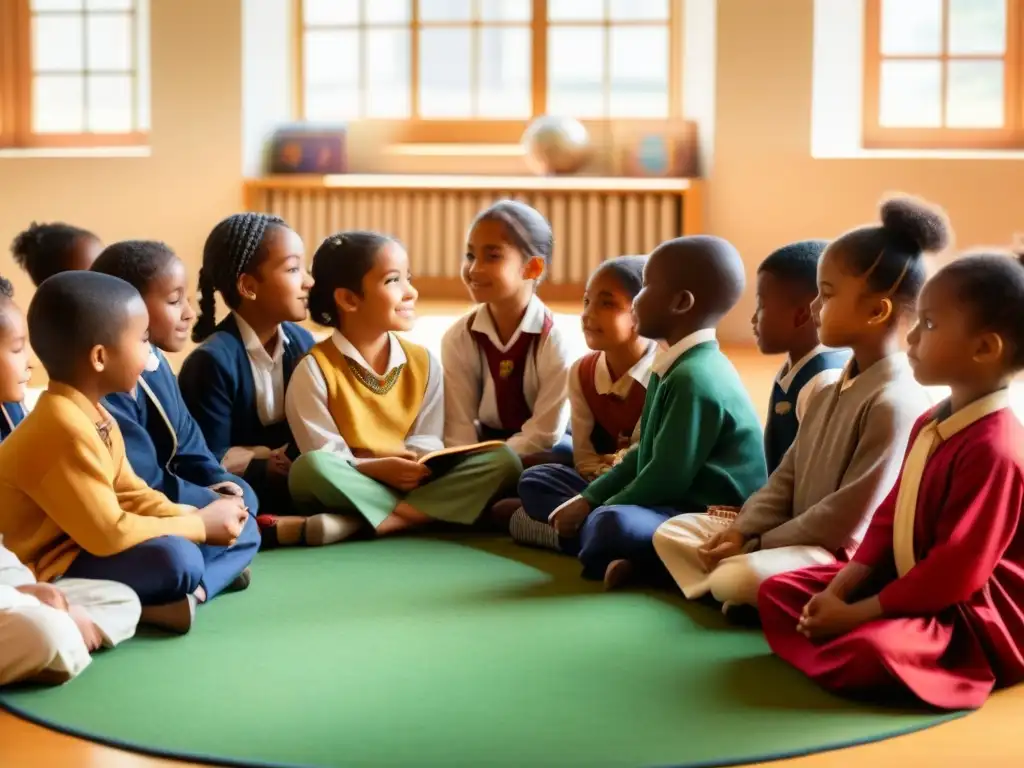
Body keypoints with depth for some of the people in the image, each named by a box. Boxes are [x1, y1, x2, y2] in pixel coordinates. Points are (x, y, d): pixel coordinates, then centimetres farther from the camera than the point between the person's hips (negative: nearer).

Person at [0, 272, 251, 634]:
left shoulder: (96, 416, 6)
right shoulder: (64, 429, -26)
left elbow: (131, 495, 12)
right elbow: (109, 534, -27)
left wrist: (194, 517, -5)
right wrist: (199, 525, -16)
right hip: (52, 575, -10)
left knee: (241, 531, 7)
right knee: (176, 558, -36)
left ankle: (186, 590, -15)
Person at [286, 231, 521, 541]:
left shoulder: (423, 362, 7)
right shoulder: (315, 368, -7)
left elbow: (427, 442, 2)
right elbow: (324, 458, -11)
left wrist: (418, 464, -21)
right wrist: (376, 468, -28)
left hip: (412, 483, 6)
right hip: (352, 488, -5)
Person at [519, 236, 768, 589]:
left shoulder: (695, 378, -19)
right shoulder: (674, 368, 13)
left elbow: (668, 478, -22)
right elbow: (645, 454, 18)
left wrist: (594, 513, -12)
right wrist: (588, 500, 7)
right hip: (669, 506, 11)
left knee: (612, 525, -43)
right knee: (535, 485, 11)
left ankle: (593, 544, -11)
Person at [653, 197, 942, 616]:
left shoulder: (896, 402, -20)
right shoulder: (828, 393, 11)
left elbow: (849, 521, -22)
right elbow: (787, 478, 13)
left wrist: (758, 546, -16)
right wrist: (743, 530, -4)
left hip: (840, 556, -10)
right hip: (799, 538, 10)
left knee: (738, 577, -35)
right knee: (672, 532, 8)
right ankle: (743, 600, -11)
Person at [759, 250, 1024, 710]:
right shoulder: (930, 424, 8)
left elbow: (954, 574, -26)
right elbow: (889, 519, 10)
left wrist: (856, 614, -21)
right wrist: (838, 591, -4)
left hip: (977, 620, -10)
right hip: (912, 587, 10)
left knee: (871, 650, -37)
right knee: (778, 592, 8)